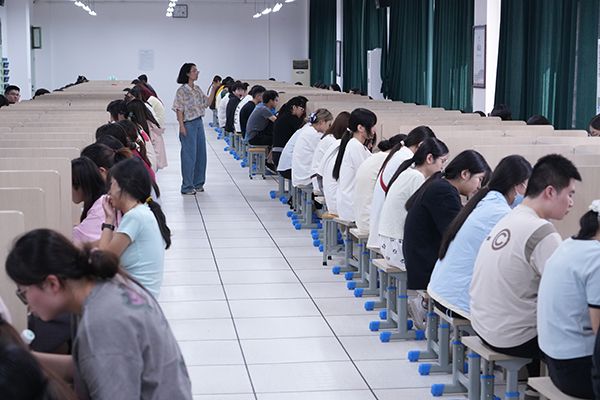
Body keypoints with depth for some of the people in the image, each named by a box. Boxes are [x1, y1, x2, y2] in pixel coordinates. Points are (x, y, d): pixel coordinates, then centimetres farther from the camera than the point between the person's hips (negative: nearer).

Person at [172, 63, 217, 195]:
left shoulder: (197, 90, 11)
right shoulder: (182, 90, -10)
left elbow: (207, 103, 11)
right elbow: (179, 109, -12)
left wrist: (213, 90, 2)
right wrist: (181, 126, -17)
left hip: (199, 123, 8)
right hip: (188, 124, -8)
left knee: (200, 154, 11)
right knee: (189, 155, -4)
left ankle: (198, 183, 22)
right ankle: (187, 186, 3)